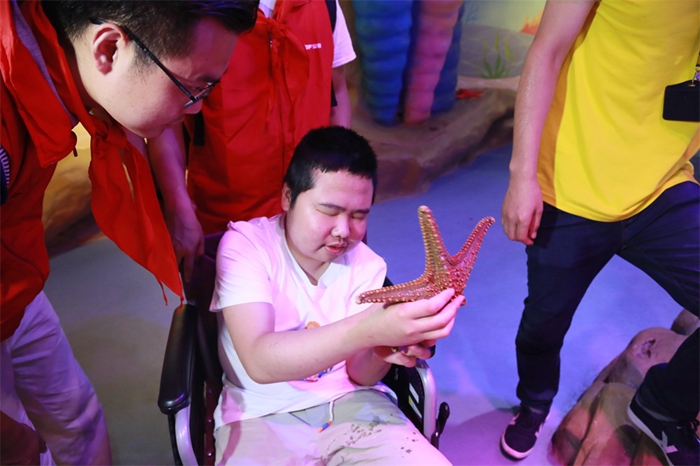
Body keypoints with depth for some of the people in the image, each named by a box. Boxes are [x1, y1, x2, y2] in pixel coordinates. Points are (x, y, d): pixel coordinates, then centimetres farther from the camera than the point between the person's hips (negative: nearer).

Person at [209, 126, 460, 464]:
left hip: (349, 403, 3)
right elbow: (259, 361, -29)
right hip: (262, 414, -2)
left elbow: (359, 375, -2)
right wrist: (368, 330, -43)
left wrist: (384, 351, -27)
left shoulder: (367, 266, -2)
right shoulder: (244, 244, -16)